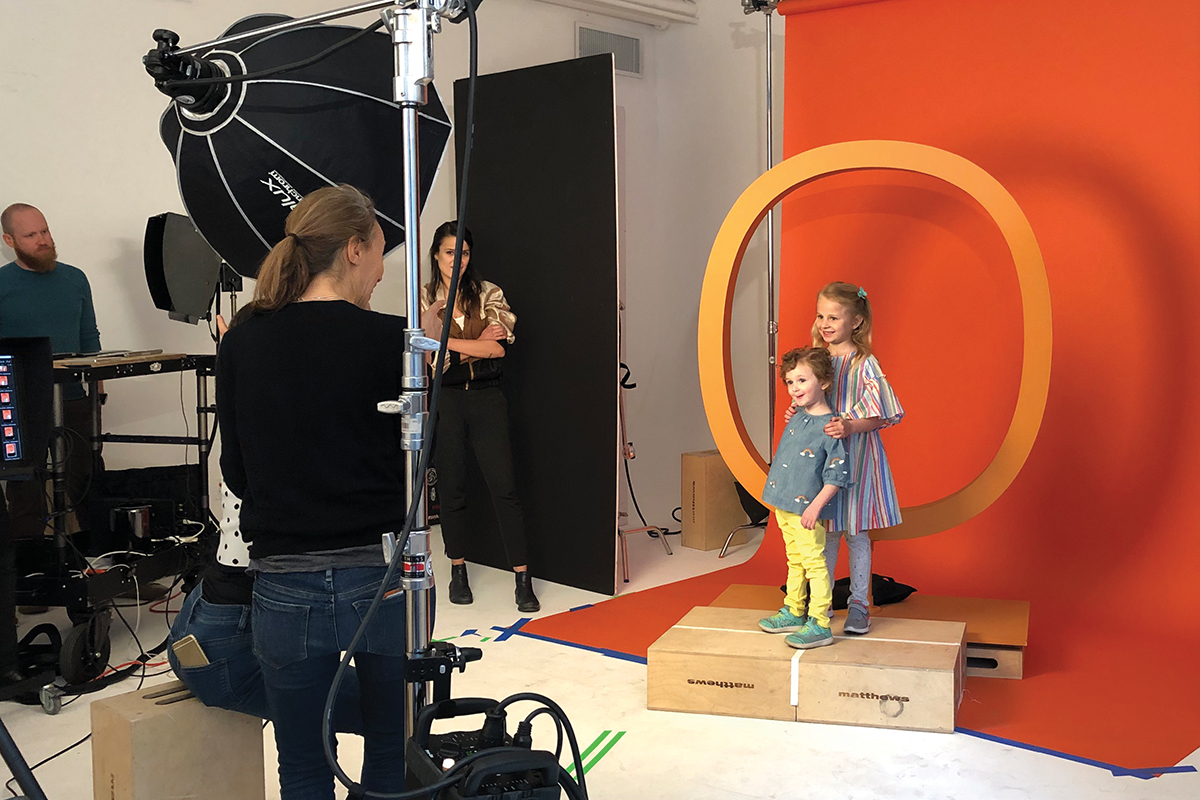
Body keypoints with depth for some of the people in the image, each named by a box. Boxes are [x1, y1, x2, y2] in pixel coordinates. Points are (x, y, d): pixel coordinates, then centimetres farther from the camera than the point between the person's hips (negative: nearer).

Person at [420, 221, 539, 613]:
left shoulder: (488, 294, 7)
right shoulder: (423, 299, 7)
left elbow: (498, 348, -5)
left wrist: (449, 343, -9)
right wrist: (476, 344, -9)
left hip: (485, 397, 0)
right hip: (444, 400, 0)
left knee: (504, 487, -5)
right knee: (451, 488, 7)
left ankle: (523, 578, -2)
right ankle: (458, 571, 21)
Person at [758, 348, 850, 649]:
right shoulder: (797, 417, 8)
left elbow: (837, 474, -18)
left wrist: (816, 506, -23)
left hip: (806, 510, -8)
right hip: (783, 506, 8)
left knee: (814, 564, -2)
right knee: (794, 562, 19)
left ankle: (819, 625, 3)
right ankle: (793, 613, 31)